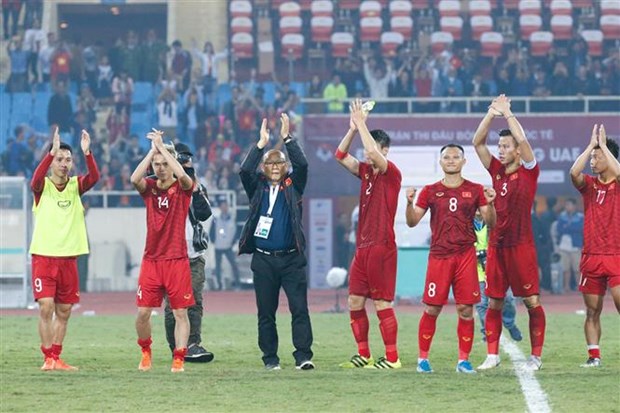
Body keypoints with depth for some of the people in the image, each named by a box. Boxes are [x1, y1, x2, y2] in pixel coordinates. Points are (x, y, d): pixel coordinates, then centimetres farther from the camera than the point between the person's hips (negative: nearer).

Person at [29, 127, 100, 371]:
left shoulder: (76, 186, 5)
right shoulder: (42, 187, -2)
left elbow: (94, 177, -14)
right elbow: (36, 178, -25)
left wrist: (87, 153, -30)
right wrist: (52, 151, -37)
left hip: (68, 257, 3)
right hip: (44, 256, -3)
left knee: (64, 312, 7)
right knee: (46, 307, -12)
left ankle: (56, 358, 15)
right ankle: (48, 358, -7)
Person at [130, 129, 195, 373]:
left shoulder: (182, 188, -1)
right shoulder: (149, 187, 5)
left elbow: (182, 174, -24)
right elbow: (134, 179, -17)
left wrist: (161, 146, -18)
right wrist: (153, 149, -17)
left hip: (177, 259, -2)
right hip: (151, 259, 2)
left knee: (180, 312, -3)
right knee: (143, 312, 0)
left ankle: (178, 359, 2)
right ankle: (145, 352, 21)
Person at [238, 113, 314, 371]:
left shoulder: (293, 186, 9)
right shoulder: (257, 188, 10)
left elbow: (302, 165, -6)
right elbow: (245, 171, -7)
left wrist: (287, 138, -8)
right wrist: (262, 143, -10)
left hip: (291, 258, -1)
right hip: (264, 260, 1)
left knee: (299, 308, -9)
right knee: (266, 313, 4)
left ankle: (303, 356, -11)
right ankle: (270, 359, 11)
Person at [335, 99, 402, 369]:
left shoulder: (391, 173, -9)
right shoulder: (366, 171, 13)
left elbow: (373, 152, -25)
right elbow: (341, 156, 16)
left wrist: (361, 122, -16)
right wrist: (353, 128, 4)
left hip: (381, 247, -8)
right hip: (362, 247, 8)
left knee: (382, 303, -7)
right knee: (355, 302, 9)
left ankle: (392, 358, -3)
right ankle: (363, 355, 16)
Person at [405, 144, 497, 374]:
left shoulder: (475, 191, 7)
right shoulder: (430, 191, 7)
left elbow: (490, 223, 6)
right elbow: (412, 222, 6)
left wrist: (489, 204, -13)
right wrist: (409, 203, -12)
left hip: (466, 255, 0)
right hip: (439, 256, 0)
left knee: (466, 309, -2)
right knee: (432, 309, -2)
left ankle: (463, 360, 5)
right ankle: (423, 358, 8)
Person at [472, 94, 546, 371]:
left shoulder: (529, 171, -3)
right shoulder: (496, 171, 10)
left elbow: (522, 140, -17)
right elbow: (477, 142, 6)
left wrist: (507, 112, -9)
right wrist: (491, 114, -2)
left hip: (521, 244, -5)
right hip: (497, 244, 5)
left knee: (532, 301, -3)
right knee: (494, 302, 6)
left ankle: (536, 356, 1)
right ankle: (492, 355, 10)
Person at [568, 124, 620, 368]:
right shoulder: (588, 185, 9)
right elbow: (574, 172, -12)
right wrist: (591, 145, -8)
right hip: (591, 256, 4)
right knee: (592, 311, 4)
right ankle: (594, 356, 8)